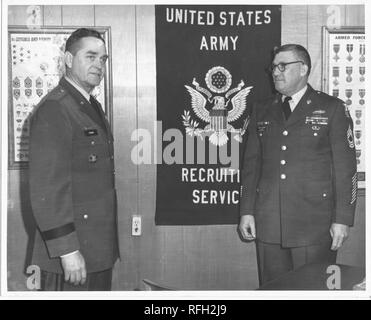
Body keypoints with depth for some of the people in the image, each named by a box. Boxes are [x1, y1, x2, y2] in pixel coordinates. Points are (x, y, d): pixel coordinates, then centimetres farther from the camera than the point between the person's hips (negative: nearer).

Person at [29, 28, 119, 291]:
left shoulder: (93, 107, 13)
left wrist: (108, 243, 14)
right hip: (73, 253, -8)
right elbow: (48, 187, -20)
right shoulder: (53, 110, -15)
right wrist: (66, 249, -22)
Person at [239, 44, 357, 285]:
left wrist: (342, 220, -8)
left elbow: (346, 167, -2)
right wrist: (247, 211, 6)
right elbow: (251, 163, 13)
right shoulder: (262, 112, 14)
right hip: (268, 224, 4)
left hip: (315, 224, -3)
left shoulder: (332, 108, 2)